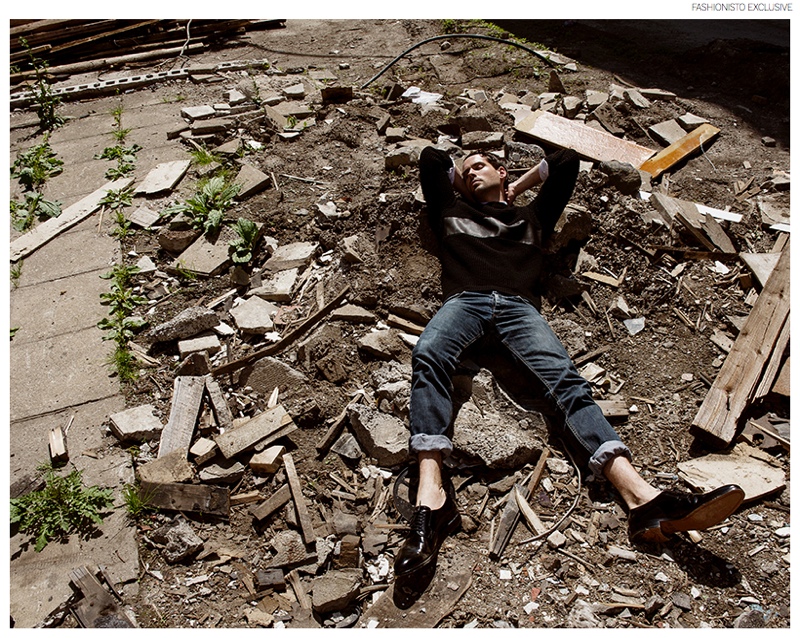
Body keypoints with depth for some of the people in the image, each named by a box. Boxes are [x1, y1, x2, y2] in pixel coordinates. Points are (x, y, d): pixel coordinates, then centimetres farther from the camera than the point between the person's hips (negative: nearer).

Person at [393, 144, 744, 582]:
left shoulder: (531, 216, 36)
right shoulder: (451, 211, 35)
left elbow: (567, 160, 40)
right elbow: (431, 157, 40)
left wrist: (519, 186, 44)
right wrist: (456, 180, 49)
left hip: (519, 305, 1)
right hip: (465, 300, 0)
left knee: (566, 381, -25)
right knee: (428, 355, -36)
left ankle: (641, 497, -42)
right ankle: (431, 494, -49)